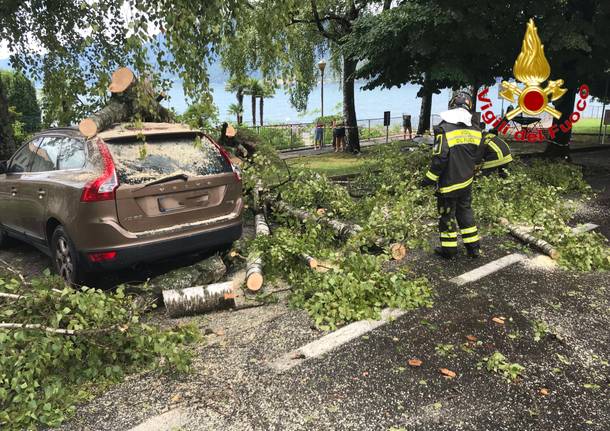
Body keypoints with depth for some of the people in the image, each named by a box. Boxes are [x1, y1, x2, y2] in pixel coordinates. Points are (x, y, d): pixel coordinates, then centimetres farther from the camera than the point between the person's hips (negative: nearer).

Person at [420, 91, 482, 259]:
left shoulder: (445, 129, -19)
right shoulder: (475, 130, 1)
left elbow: (440, 158, -21)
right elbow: (477, 156, 10)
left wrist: (429, 179, -11)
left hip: (449, 183, -6)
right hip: (467, 182, 6)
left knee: (447, 215, 8)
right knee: (465, 211, 19)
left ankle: (449, 250, 18)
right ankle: (473, 248, 25)